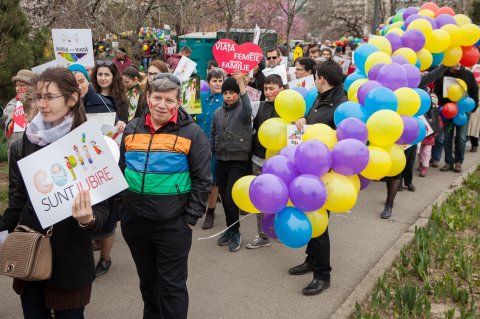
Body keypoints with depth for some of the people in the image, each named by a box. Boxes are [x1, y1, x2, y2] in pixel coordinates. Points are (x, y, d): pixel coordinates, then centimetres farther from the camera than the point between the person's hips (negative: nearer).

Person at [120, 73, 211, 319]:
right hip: (134, 220, 5)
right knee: (147, 279, 22)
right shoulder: (132, 129, 4)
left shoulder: (191, 133, -9)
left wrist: (191, 218, -11)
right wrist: (120, 205, 10)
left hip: (173, 223, -5)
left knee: (172, 284, 6)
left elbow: (202, 179, -9)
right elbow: (121, 170, 14)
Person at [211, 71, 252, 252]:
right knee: (224, 199, 12)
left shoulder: (242, 110, -6)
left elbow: (248, 110, -32)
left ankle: (235, 233, 10)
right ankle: (230, 230, 28)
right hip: (221, 161, 5)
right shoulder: (217, 113, 9)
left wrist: (241, 83, -43)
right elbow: (213, 137, 16)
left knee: (231, 199, -8)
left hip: (239, 161, -5)